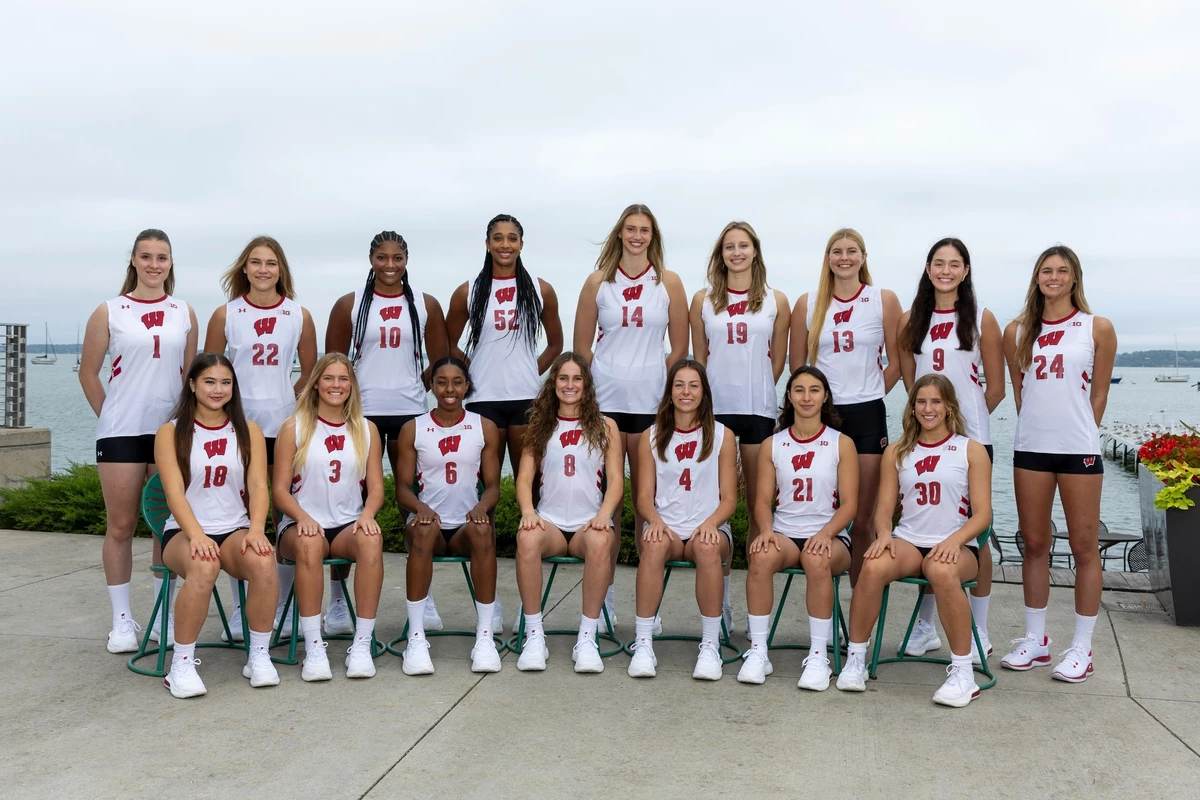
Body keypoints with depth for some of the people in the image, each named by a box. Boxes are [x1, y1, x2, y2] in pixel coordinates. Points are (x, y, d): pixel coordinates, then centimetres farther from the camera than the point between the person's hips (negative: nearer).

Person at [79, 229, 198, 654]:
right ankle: (122, 621, 12)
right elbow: (88, 374, 5)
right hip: (121, 432, -2)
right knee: (120, 526, 3)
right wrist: (112, 417, 3)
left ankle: (163, 617, 17)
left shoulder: (184, 313, 8)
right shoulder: (109, 312, 1)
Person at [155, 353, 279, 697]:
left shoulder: (248, 431, 11)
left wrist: (256, 530, -19)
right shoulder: (171, 433, 4)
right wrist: (197, 535, -25)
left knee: (263, 561, -32)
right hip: (185, 531, -2)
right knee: (204, 567, -36)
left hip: (236, 530, 2)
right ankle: (182, 663, -19)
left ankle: (259, 655, -14)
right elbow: (174, 491, -8)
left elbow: (258, 486, 0)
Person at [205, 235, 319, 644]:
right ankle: (240, 609, 15)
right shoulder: (225, 314, 3)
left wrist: (286, 402, 5)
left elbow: (310, 373, 12)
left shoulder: (299, 315, 5)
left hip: (285, 426, 1)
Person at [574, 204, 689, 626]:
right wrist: (597, 383, 3)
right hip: (604, 401, 0)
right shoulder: (598, 282, 7)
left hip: (651, 402, 0)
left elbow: (680, 347, 8)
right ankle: (604, 590, 13)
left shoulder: (669, 282, 6)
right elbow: (582, 346, 9)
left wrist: (657, 382, 2)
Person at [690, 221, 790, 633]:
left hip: (759, 411, 0)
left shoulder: (776, 301, 7)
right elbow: (699, 357, 10)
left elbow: (777, 361, 10)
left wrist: (755, 391, 6)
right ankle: (720, 602, 11)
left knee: (760, 503, 2)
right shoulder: (703, 300, 8)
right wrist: (704, 395, 6)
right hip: (714, 408, 0)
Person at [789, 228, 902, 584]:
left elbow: (896, 363, 5)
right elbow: (797, 366, 10)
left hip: (867, 416, -1)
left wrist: (865, 395, 6)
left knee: (863, 520, 3)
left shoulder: (884, 300, 2)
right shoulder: (807, 304, 5)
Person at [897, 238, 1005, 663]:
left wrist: (966, 419, 5)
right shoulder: (911, 320, 9)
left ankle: (979, 632, 12)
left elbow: (996, 388, 2)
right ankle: (925, 625, 19)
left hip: (971, 437, -3)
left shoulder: (982, 320, 1)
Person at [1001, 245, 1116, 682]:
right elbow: (1018, 388, 11)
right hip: (1030, 449, 3)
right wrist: (1037, 426, 5)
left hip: (1079, 450, -3)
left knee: (1084, 547, 2)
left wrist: (1079, 434, 2)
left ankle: (1081, 649, 12)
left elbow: (1099, 394, 3)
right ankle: (1035, 640, 20)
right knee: (1034, 545, 9)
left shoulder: (1097, 328, 1)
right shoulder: (1018, 331, 8)